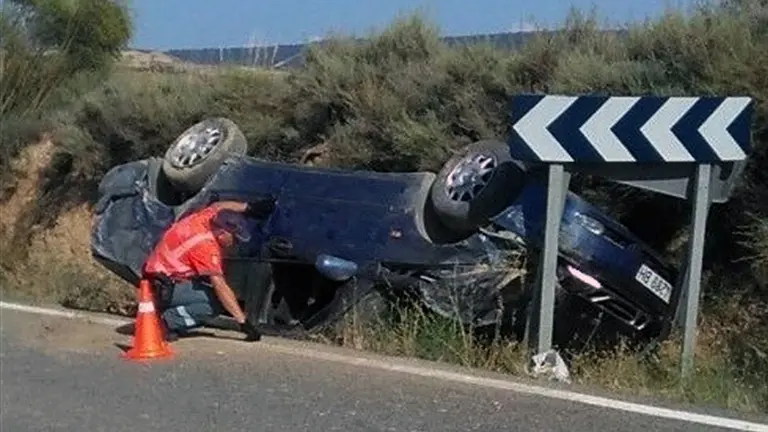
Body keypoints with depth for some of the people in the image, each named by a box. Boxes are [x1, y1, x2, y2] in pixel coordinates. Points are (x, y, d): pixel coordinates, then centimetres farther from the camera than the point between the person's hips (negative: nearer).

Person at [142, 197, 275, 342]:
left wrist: (248, 207, 9)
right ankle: (169, 320, -13)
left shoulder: (206, 216, -6)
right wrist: (243, 322, -28)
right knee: (216, 303, -18)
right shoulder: (207, 246, -27)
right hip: (163, 288, -10)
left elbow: (218, 206, 20)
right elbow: (220, 287, -29)